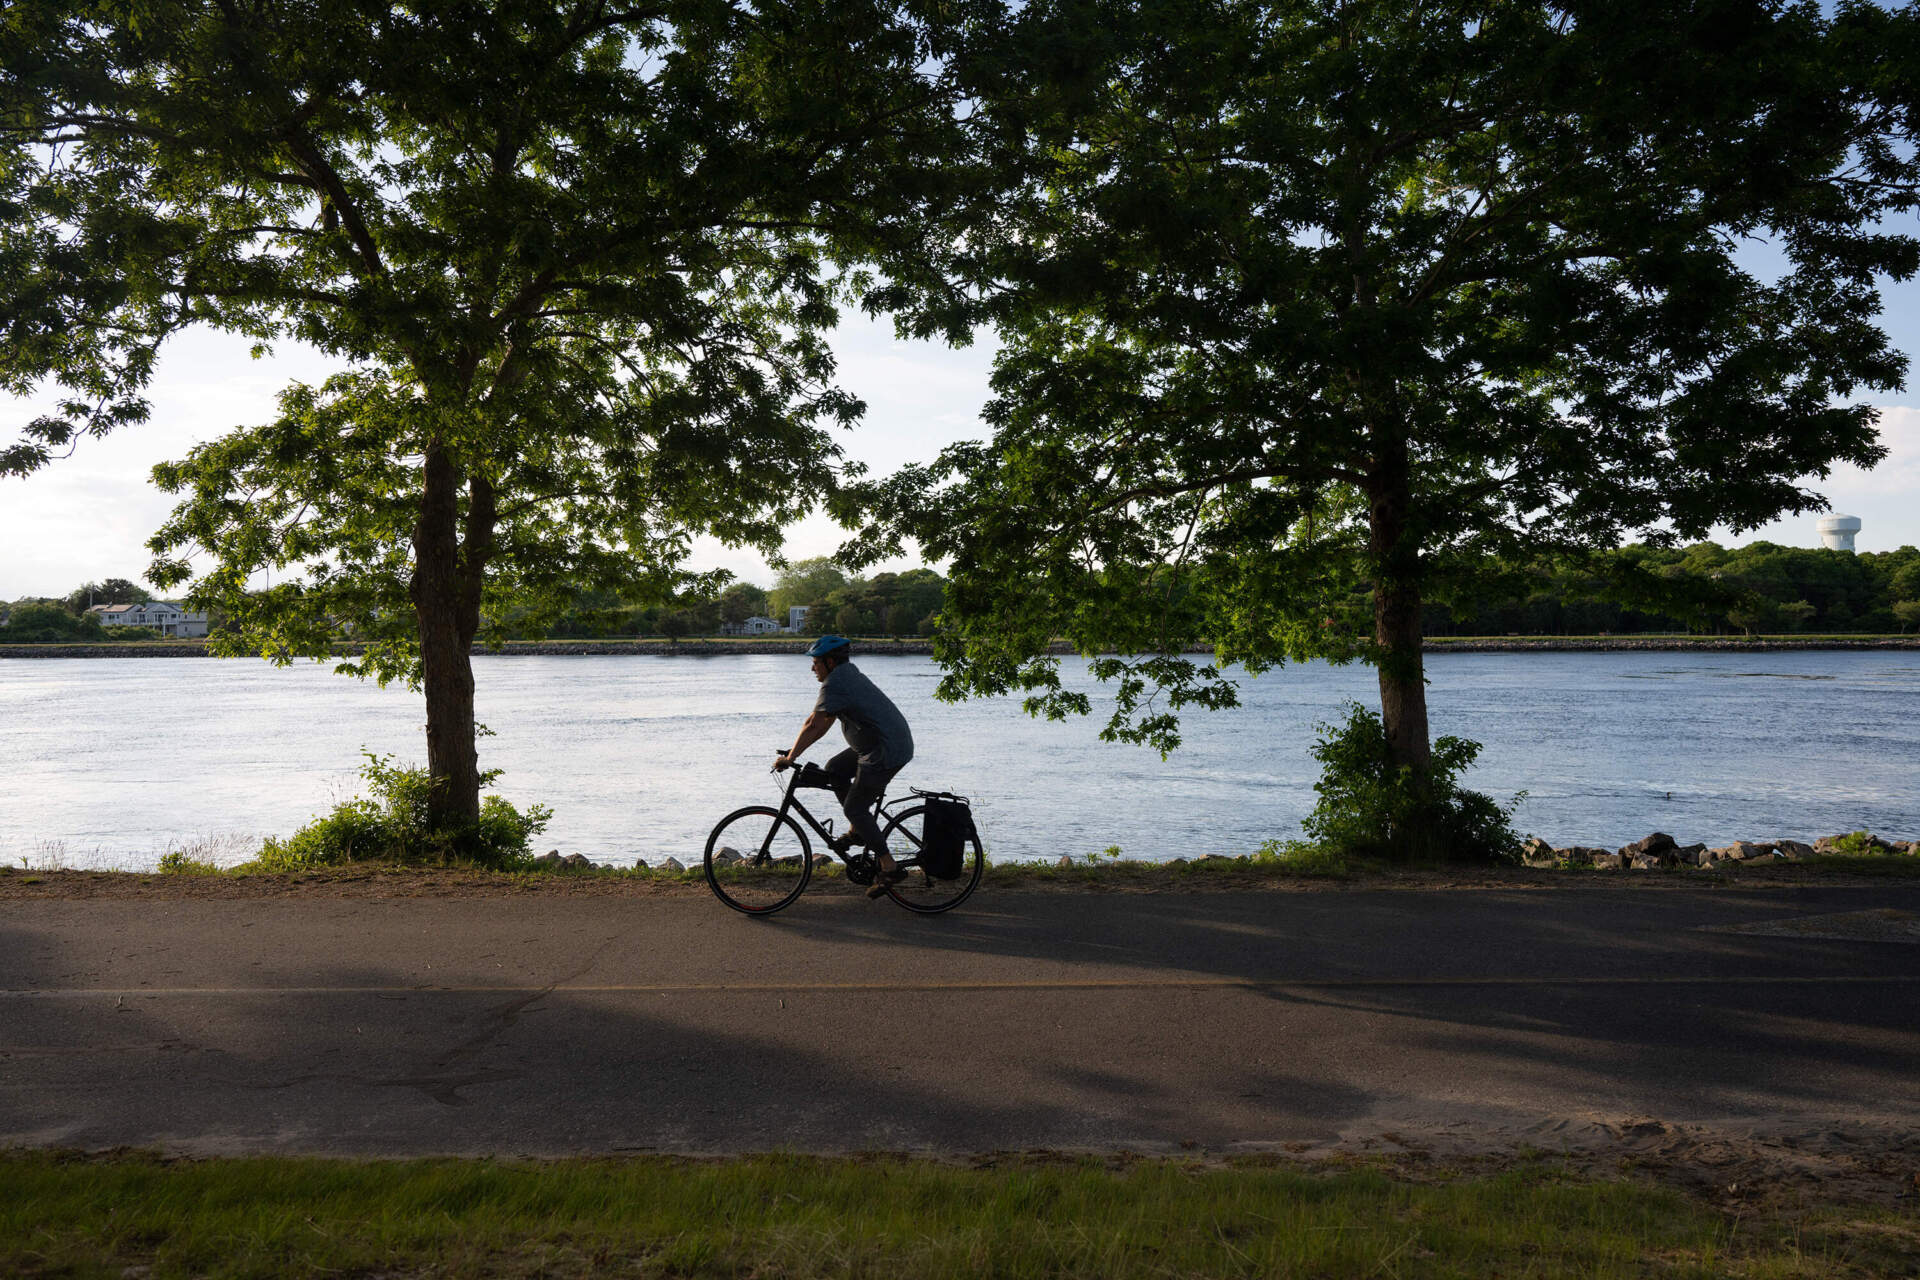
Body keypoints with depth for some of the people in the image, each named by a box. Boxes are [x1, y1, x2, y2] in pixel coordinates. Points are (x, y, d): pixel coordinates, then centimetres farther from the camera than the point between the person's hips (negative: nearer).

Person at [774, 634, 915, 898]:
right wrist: (795, 751, 19)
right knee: (834, 769, 17)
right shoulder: (850, 675, 17)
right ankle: (857, 830, 20)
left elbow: (814, 725, -16)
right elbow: (824, 725, 21)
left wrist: (790, 757, -7)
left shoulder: (835, 684, -14)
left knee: (855, 808, -2)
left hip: (885, 752, -10)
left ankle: (889, 868, -1)